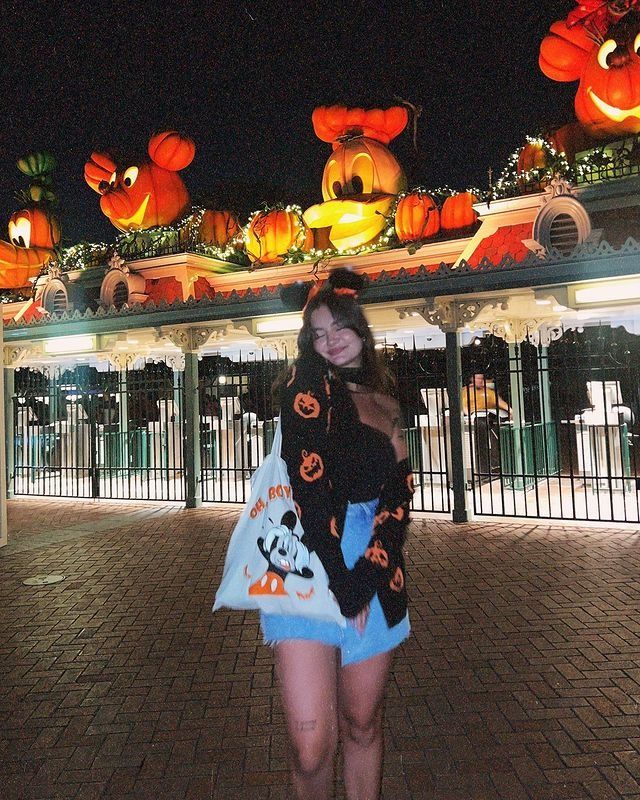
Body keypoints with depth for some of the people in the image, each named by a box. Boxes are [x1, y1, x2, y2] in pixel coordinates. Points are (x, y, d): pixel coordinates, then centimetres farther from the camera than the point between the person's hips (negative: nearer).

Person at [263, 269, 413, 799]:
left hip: (374, 577, 5)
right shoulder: (310, 383, -2)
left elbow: (399, 499, 5)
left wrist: (364, 581, -9)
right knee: (312, 746, -4)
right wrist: (339, 585, -14)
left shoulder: (383, 405, 14)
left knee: (362, 724, 15)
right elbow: (308, 479, -13)